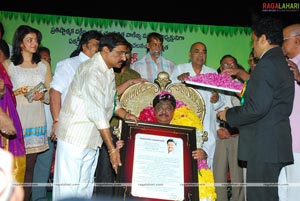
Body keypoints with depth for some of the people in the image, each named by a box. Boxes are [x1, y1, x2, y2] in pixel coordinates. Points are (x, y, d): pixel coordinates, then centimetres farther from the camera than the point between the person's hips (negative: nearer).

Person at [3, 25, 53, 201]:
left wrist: (42, 96, -6)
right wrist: (16, 92, -13)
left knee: (29, 167, 6)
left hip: (36, 122, 2)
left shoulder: (44, 65, 12)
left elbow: (51, 95, 13)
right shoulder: (8, 65, 5)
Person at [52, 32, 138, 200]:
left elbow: (111, 100, 19)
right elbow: (98, 114, -24)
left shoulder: (108, 71, 9)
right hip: (75, 137, -9)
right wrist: (112, 148, -21)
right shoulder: (93, 72, -21)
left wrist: (124, 114, 0)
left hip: (92, 139, 9)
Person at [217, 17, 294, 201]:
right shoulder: (283, 64, 17)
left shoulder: (267, 64, -14)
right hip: (276, 144, 10)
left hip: (264, 146, -10)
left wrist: (229, 115, -7)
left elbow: (257, 108, -21)